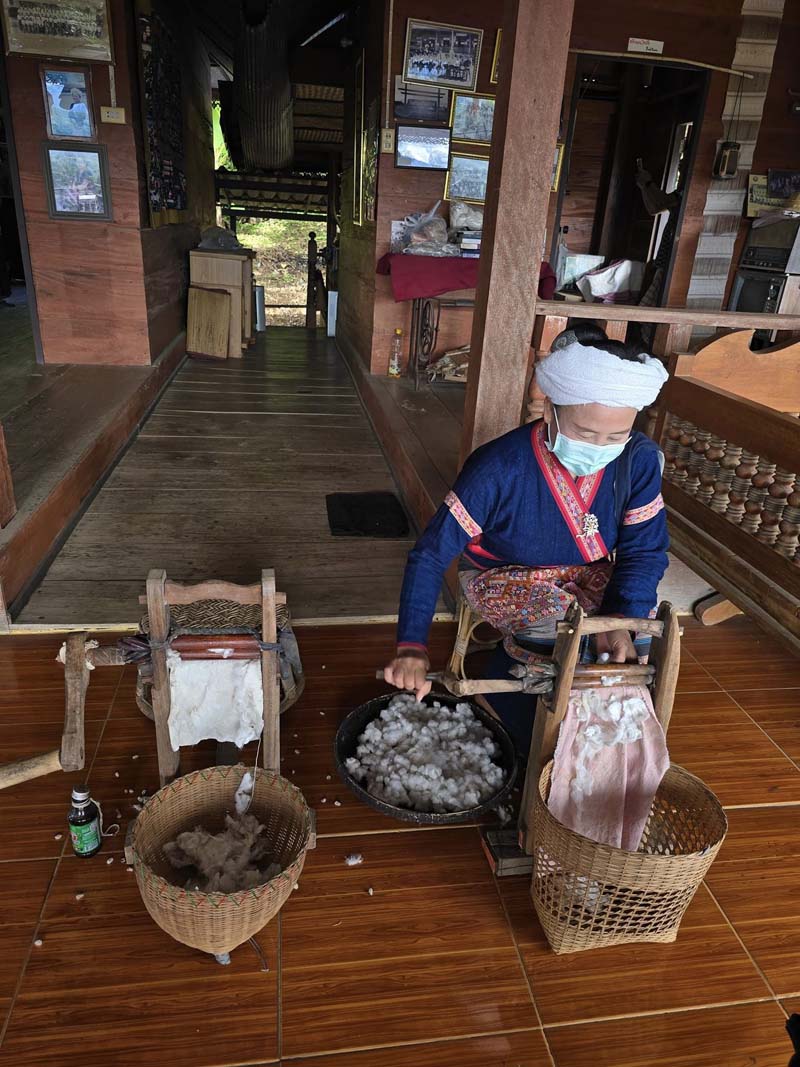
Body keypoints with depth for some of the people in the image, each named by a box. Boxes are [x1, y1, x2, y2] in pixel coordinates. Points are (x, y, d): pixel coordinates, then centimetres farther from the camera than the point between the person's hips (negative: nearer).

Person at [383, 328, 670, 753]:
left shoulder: (639, 459, -20)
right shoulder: (498, 470, -31)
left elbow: (645, 550, -14)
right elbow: (430, 554, -27)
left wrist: (621, 620, -32)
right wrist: (412, 647, -36)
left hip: (590, 576, 5)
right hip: (505, 579, -4)